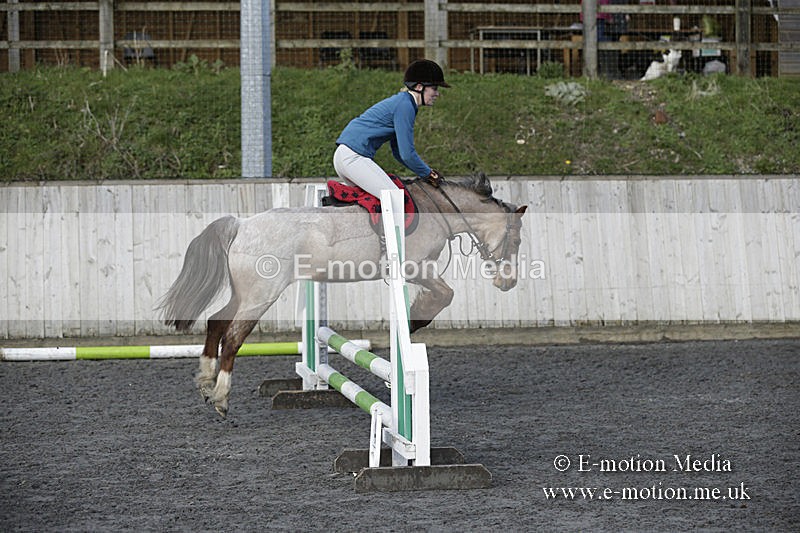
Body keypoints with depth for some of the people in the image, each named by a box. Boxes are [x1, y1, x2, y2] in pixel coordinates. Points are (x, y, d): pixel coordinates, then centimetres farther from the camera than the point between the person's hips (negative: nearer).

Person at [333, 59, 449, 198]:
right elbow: (407, 154, -14)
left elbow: (399, 151, 27)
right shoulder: (404, 105, -11)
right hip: (353, 158, -11)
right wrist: (428, 174, 2)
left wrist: (426, 171, 19)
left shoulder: (401, 102, 21)